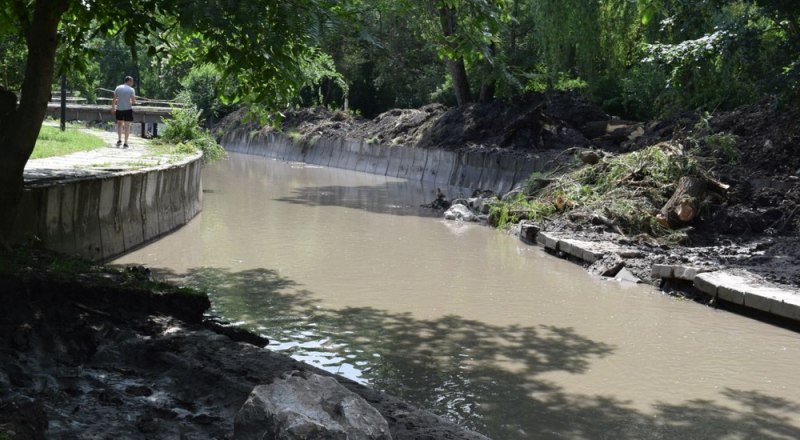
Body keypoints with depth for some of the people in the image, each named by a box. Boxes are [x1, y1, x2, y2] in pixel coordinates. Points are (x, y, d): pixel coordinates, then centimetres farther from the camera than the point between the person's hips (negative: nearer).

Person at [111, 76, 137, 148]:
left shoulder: (118, 88, 3)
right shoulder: (131, 90, -7)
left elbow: (114, 100, 2)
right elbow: (133, 101, -12)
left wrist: (113, 108, 11)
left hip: (119, 109, 3)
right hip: (128, 109, -3)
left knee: (119, 123, 20)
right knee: (127, 126, 4)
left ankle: (119, 140, 6)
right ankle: (125, 143, 5)